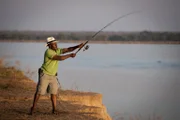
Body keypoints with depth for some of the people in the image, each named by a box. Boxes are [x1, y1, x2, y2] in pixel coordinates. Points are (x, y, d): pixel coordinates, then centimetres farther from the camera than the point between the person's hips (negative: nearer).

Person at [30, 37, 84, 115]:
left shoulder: (57, 50, 4)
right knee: (39, 92, -3)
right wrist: (70, 55, -23)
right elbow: (60, 58, -30)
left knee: (54, 92, 0)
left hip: (53, 76, 7)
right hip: (44, 75, -7)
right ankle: (33, 108, 9)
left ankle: (54, 110, 4)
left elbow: (67, 49, -1)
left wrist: (78, 46, -14)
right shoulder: (48, 52, -22)